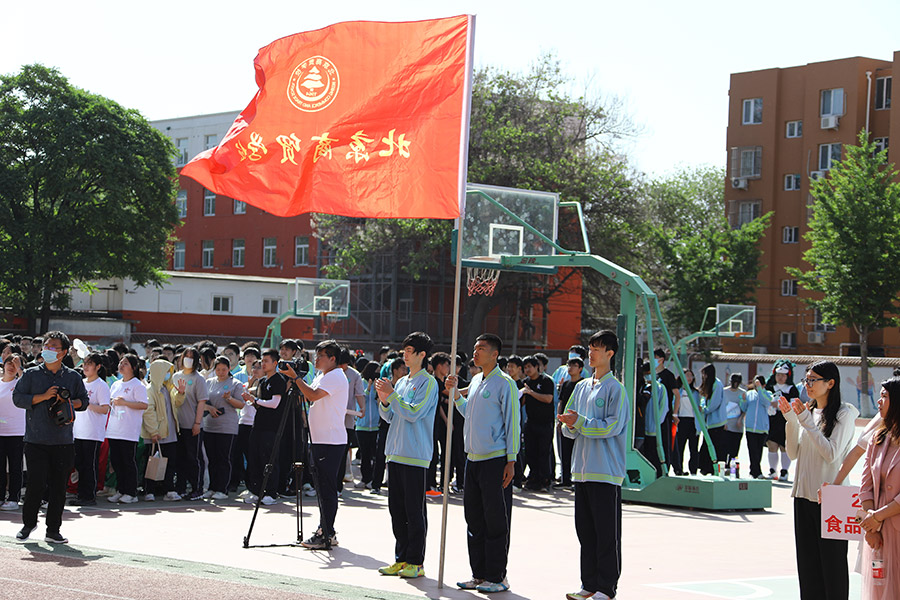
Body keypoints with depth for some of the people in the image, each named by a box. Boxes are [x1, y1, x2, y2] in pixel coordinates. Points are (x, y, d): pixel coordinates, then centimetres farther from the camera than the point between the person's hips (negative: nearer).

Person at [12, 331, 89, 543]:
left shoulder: (73, 377, 9)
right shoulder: (31, 374, 4)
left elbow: (84, 401, 15)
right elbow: (18, 398, 0)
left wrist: (69, 403, -6)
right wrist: (43, 397, -11)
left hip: (64, 441, 2)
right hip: (36, 440, -2)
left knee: (59, 486, 2)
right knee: (36, 483, -7)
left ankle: (53, 530, 11)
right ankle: (28, 523, 15)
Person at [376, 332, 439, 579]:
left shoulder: (428, 382, -6)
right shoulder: (401, 382, 17)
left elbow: (414, 413, -16)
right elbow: (390, 417, 18)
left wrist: (392, 395, -16)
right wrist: (384, 401, 0)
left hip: (416, 456, -8)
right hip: (395, 454, 8)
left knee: (414, 511, -5)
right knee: (397, 509, 9)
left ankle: (416, 562, 0)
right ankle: (402, 558, 16)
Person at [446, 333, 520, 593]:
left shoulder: (505, 383, -9)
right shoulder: (476, 381, 14)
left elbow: (512, 423, -10)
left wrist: (511, 460, -13)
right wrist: (455, 392, 13)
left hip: (496, 459, -8)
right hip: (473, 458, 8)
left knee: (495, 520, -3)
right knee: (474, 518, 10)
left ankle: (497, 577, 3)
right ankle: (479, 574, 18)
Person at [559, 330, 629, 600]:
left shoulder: (615, 388, -6)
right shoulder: (581, 387, 15)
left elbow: (612, 426, -15)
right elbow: (569, 428, 16)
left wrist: (580, 422, -15)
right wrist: (570, 425, -6)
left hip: (606, 471, -7)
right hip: (582, 469, 7)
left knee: (607, 532, -3)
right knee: (585, 529, 10)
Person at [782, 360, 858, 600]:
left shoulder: (844, 414, -7)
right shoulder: (809, 412, 11)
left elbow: (832, 453, -17)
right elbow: (793, 453, 11)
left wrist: (806, 421, -18)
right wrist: (790, 419, -1)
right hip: (804, 495, 7)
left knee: (832, 560, -1)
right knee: (807, 560, 10)